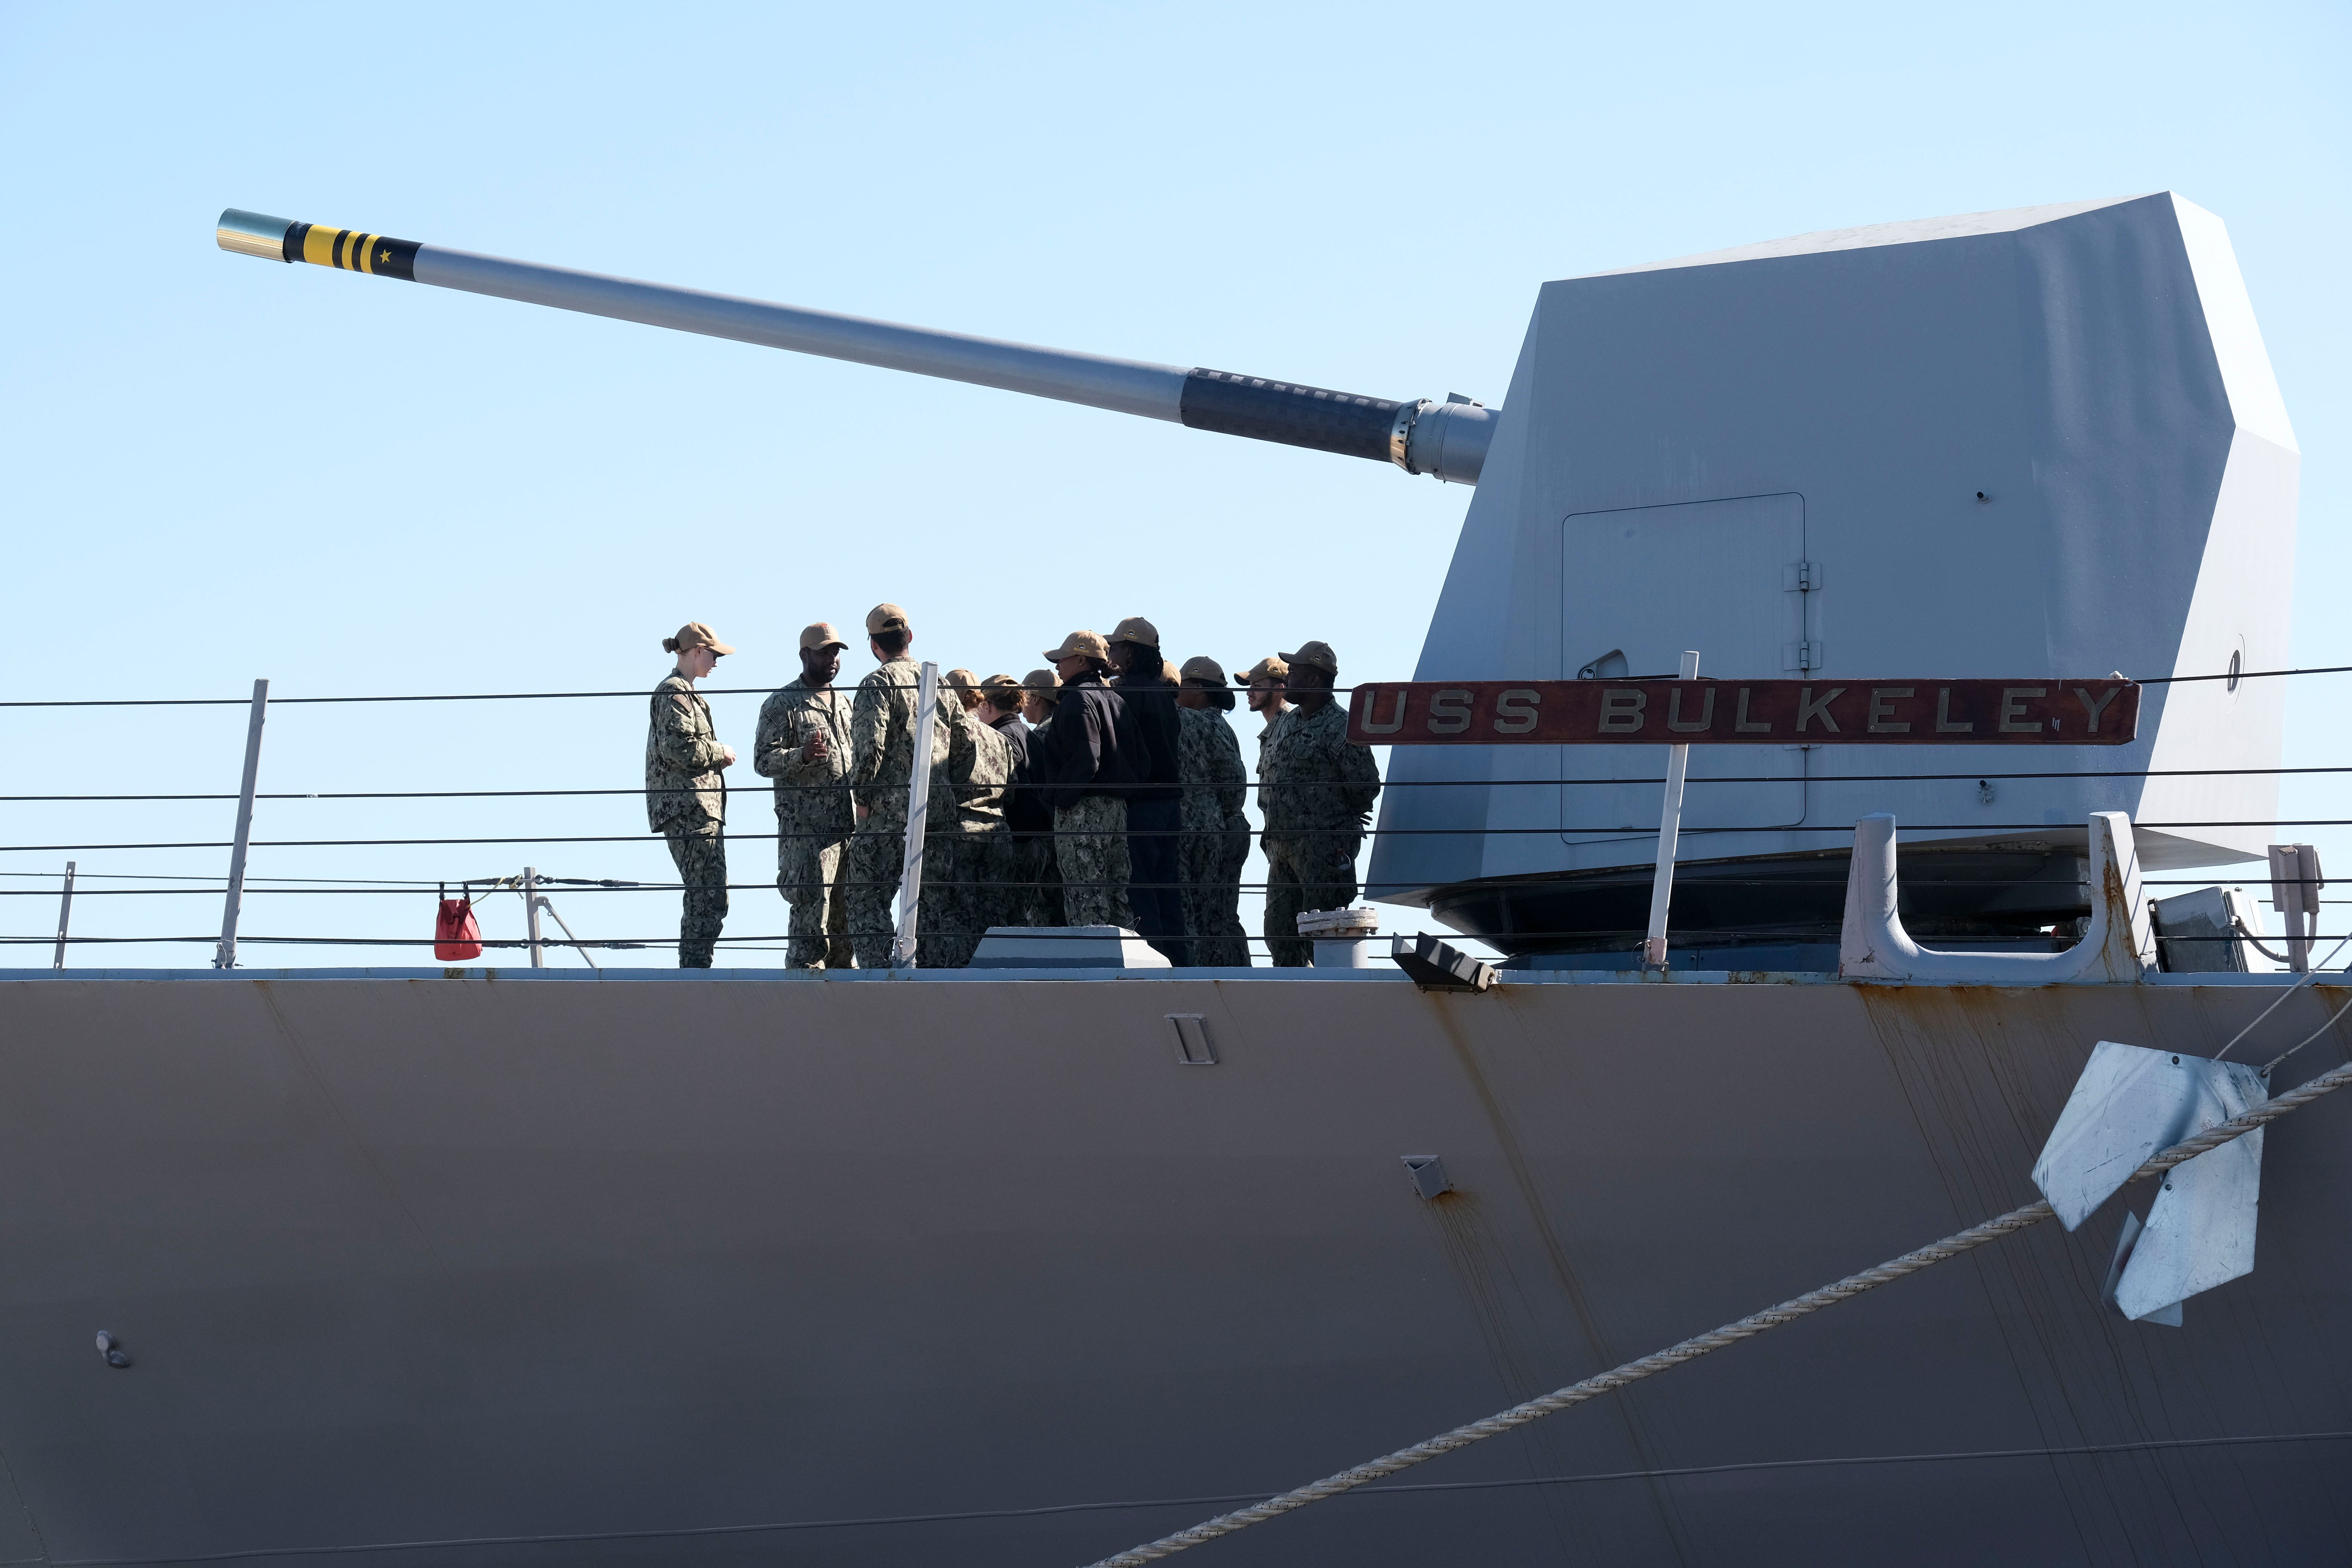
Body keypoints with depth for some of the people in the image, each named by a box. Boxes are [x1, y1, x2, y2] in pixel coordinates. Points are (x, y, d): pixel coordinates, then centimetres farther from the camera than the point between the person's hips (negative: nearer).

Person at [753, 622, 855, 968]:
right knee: (811, 916, -10)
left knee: (845, 914, 10)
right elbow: (763, 760, -10)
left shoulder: (844, 702, 20)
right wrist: (802, 755, -27)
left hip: (849, 825, 7)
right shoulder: (782, 704, -3)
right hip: (807, 829, -7)